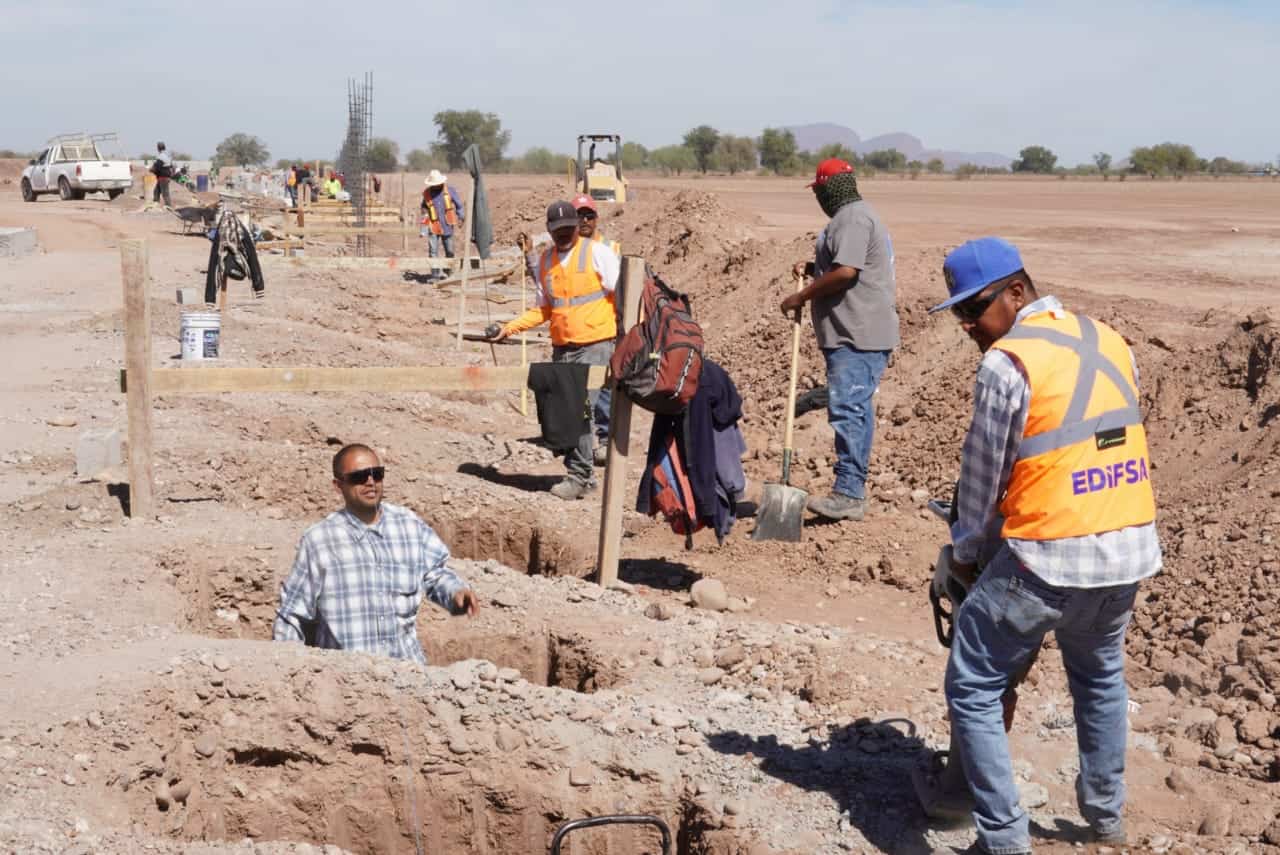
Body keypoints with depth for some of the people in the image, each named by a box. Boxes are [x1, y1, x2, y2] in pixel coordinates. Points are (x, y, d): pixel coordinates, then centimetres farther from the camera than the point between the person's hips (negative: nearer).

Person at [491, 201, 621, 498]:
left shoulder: (597, 253, -4)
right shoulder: (546, 260, 11)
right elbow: (542, 310, 19)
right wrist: (510, 328, 10)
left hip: (595, 345, -6)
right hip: (562, 348, 6)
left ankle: (579, 477, -7)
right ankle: (580, 472, 20)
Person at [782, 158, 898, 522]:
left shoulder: (852, 219, -11)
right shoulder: (855, 216, 23)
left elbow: (845, 272, -21)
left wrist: (801, 296, -13)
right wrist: (812, 268, 15)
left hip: (858, 337, -11)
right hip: (858, 334, 11)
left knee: (846, 409, -14)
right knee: (855, 409, 12)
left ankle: (848, 493, -16)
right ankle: (853, 492, 18)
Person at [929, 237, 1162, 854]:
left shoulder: (1005, 363, -13)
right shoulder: (1110, 342, 8)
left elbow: (983, 475, -6)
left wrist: (964, 552, 10)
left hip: (1048, 557, -8)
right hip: (1132, 547, 8)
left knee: (973, 690, 6)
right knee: (1100, 677, 30)